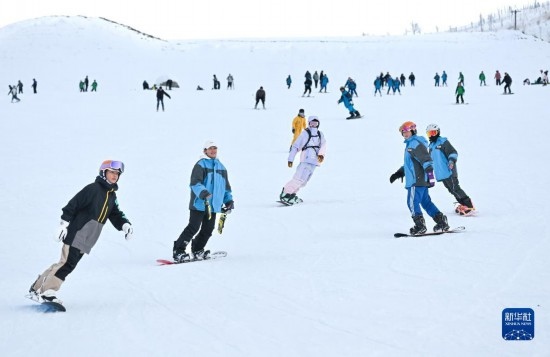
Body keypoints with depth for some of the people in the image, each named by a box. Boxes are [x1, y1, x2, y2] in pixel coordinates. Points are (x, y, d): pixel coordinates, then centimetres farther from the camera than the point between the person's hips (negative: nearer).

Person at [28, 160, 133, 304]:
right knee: (67, 263, -15)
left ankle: (37, 288, 18)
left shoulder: (112, 197, 17)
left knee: (65, 264, 9)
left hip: (87, 241, 8)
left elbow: (116, 215, 15)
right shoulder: (93, 189, -8)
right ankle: (47, 292, -12)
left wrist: (125, 225, -5)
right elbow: (73, 204, -11)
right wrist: (64, 224, -16)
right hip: (76, 233, -8)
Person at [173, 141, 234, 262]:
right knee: (193, 228, -11)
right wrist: (203, 193, -32)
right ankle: (178, 251, -7)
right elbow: (195, 183, -16)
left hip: (213, 205, 7)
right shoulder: (200, 165, -4)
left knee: (208, 230, 8)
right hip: (199, 204, -7)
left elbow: (226, 186, 27)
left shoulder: (221, 167, 19)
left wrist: (229, 200, 19)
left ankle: (197, 250, 24)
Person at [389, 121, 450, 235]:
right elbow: (409, 163, 34)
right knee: (426, 202, 12)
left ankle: (420, 226, -8)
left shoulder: (415, 143, -10)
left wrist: (430, 172, -29)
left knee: (412, 202, -8)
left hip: (417, 180, -10)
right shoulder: (410, 144, 23)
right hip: (421, 180, 10)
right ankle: (442, 222, 12)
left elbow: (425, 158, -21)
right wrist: (398, 173, 36)